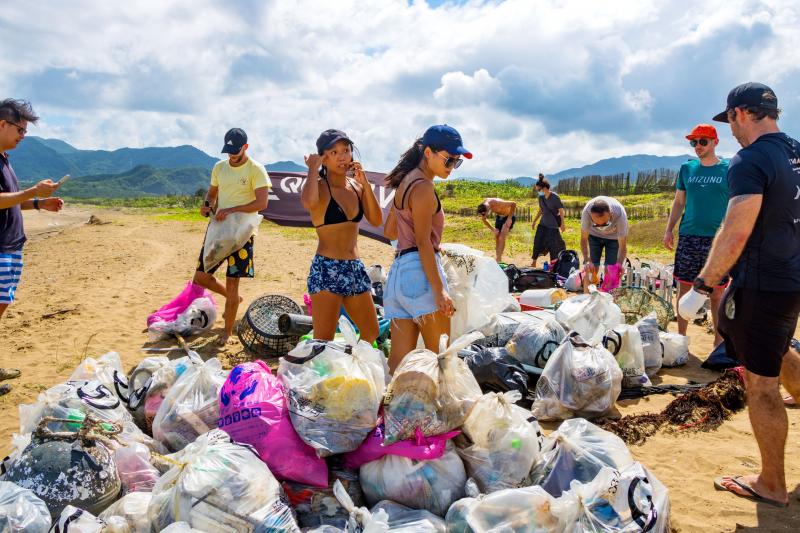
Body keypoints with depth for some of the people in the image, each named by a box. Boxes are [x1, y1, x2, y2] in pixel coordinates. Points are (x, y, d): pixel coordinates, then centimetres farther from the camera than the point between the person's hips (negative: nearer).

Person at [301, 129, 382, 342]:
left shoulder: (356, 186, 11)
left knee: (372, 334, 17)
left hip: (355, 268, 7)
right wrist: (313, 168, -16)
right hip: (326, 269, -7)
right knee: (323, 343, -5)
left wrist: (365, 184, -5)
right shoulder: (319, 186, -7)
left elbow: (376, 220, 2)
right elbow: (308, 203, -32)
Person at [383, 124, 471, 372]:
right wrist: (439, 291, -18)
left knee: (398, 359, 7)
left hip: (399, 270, 9)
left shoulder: (406, 181, 18)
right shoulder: (423, 187, -10)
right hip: (419, 270, -9)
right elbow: (423, 242, -16)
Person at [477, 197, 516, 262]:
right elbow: (483, 219, 2)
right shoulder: (482, 207, -17)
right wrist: (492, 229, -6)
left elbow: (514, 204, -32)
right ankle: (497, 260, 10)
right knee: (497, 239, 4)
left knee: (501, 238, -18)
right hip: (499, 217, 7)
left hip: (508, 217, -7)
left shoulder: (497, 204, -38)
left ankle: (498, 260, -18)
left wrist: (509, 218, -28)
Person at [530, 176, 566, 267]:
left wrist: (562, 224, -12)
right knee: (537, 241, 4)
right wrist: (534, 221, 18)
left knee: (554, 245, 0)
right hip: (543, 223, 6)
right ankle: (533, 262, 14)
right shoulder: (541, 197, 2)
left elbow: (561, 211, -10)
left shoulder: (555, 197, -15)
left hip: (553, 225, -6)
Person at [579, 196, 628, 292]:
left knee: (609, 271, -10)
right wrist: (587, 260, -38)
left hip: (614, 237, -1)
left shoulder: (620, 214, -39)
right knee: (590, 270, -9)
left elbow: (622, 247, -31)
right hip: (594, 235, 1)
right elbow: (584, 239, -25)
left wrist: (618, 265, -44)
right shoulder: (587, 211, -37)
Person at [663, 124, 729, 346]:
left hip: (717, 239, -2)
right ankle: (681, 336, 17)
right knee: (684, 287, 5)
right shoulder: (687, 169, 10)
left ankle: (719, 339, 16)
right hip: (688, 237, 3)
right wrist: (669, 229, 6)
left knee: (717, 291, 4)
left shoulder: (729, 170, 1)